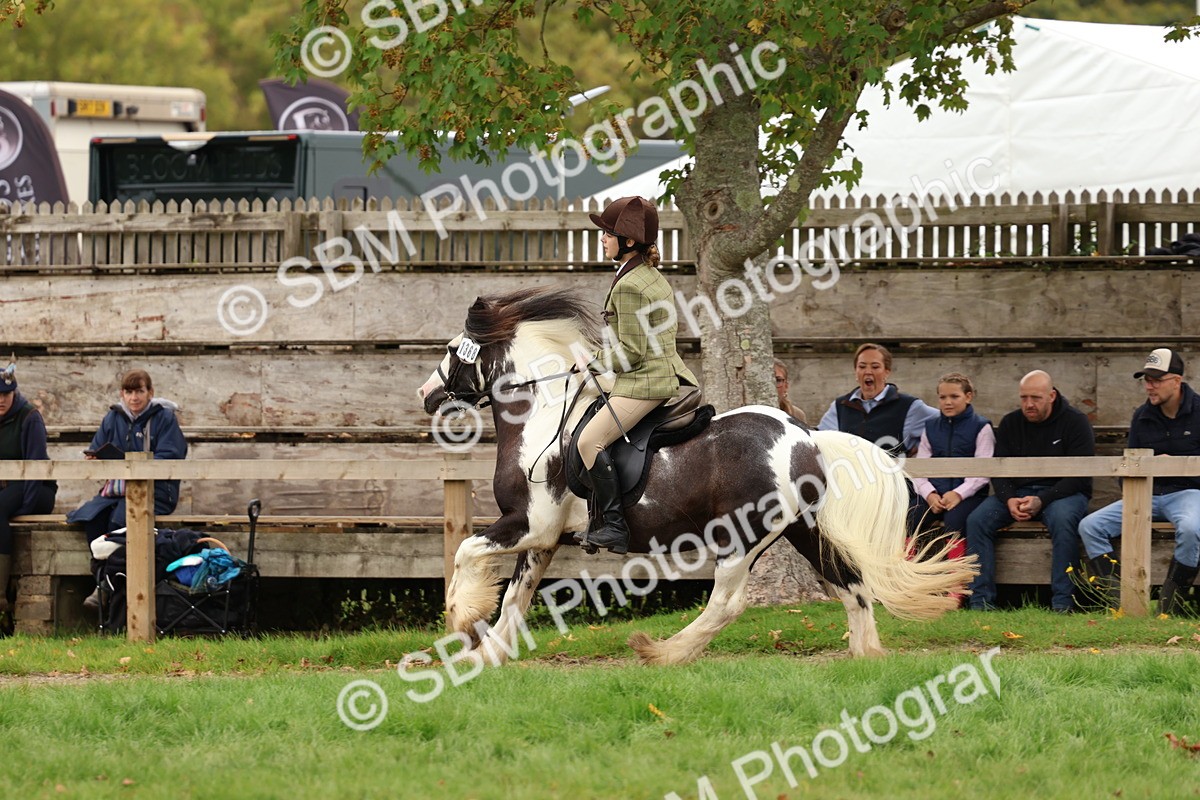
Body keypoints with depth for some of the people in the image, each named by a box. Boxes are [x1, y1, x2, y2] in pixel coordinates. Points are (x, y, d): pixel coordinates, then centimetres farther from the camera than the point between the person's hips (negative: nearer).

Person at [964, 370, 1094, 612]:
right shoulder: (1010, 423, 8)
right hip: (1018, 491, 4)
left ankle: (1062, 602, -35)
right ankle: (981, 600, -22)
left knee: (1063, 519, -38)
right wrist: (1009, 500, -16)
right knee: (977, 519, -20)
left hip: (1063, 492, -4)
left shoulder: (1075, 422, -5)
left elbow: (1080, 476, -11)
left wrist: (1041, 501, -22)